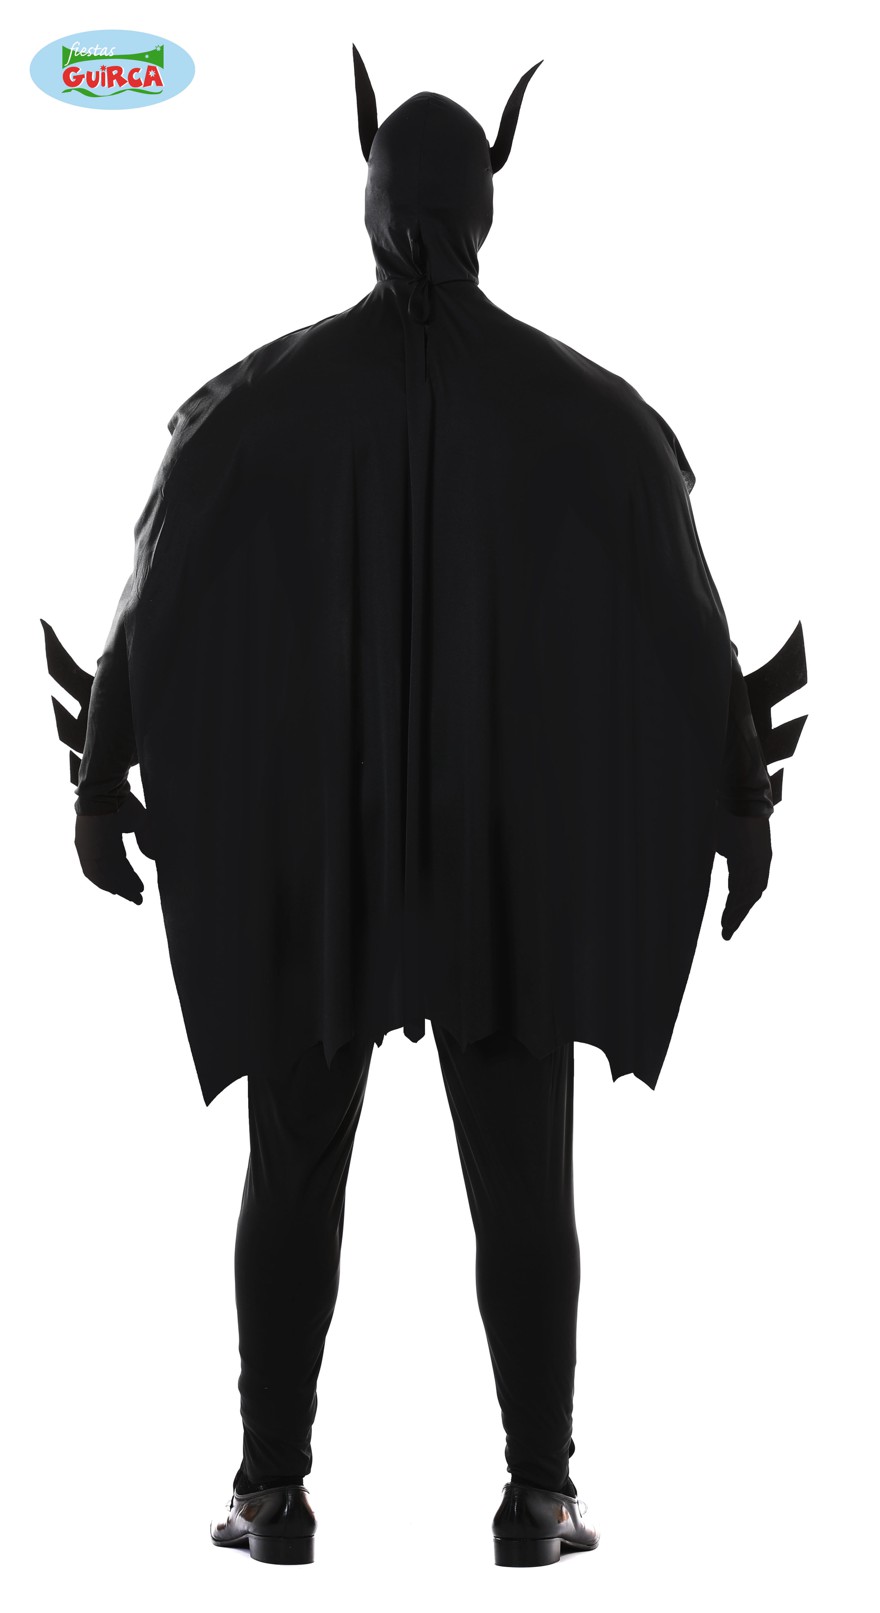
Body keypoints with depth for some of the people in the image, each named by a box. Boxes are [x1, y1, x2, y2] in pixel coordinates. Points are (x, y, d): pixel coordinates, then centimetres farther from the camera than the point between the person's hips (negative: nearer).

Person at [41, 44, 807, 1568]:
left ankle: (273, 1492, 13)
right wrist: (738, 803, 10)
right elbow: (690, 623, -1)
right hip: (515, 850, 0)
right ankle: (539, 1495, 11)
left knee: (296, 1175, 10)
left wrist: (99, 783, 9)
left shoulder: (259, 398, -5)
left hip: (304, 841, 0)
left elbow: (156, 604, -3)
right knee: (522, 1183, 9)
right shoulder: (588, 407, -4)